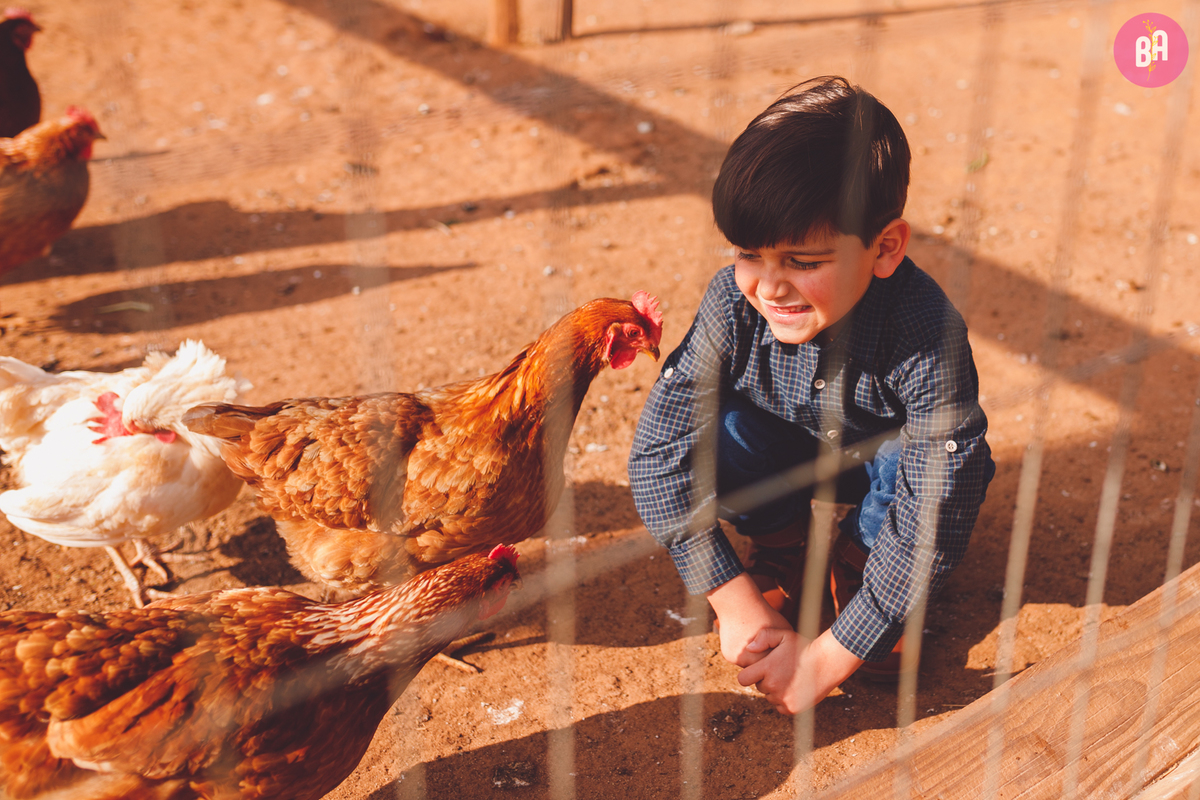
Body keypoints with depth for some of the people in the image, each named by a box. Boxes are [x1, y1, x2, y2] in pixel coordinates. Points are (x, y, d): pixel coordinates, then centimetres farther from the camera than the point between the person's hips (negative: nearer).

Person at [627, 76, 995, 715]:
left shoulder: (927, 338, -38)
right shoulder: (734, 303, -30)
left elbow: (933, 522, -35)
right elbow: (658, 455, -26)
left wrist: (827, 658, -33)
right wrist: (736, 602, -28)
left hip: (885, 468, -2)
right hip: (788, 454, 2)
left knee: (911, 462, -35)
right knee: (708, 431, -28)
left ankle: (858, 558, 0)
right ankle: (784, 544, 3)